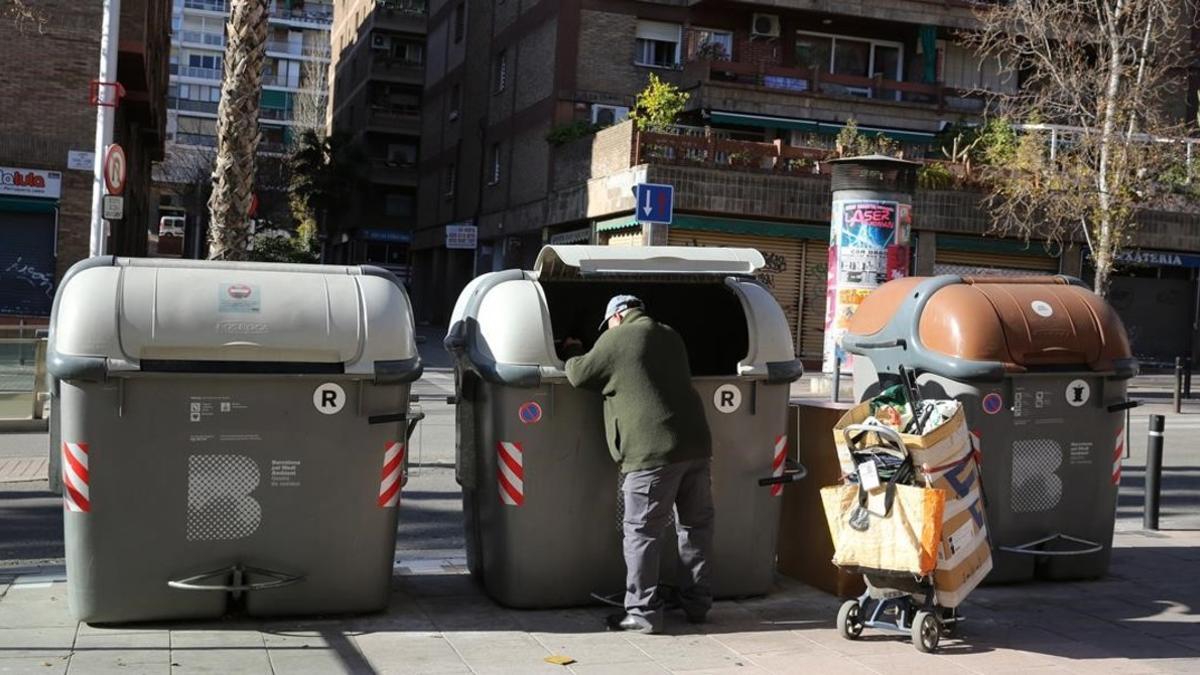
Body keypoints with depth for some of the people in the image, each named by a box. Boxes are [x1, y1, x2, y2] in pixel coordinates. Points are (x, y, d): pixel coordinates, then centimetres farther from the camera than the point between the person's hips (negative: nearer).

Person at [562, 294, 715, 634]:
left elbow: (579, 375, 6)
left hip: (652, 453, -6)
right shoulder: (671, 337, 19)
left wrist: (573, 354, 29)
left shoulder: (615, 341, -1)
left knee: (641, 532, 0)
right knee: (696, 524, 15)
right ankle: (697, 602, 22)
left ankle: (643, 611, 0)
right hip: (696, 445, 7)